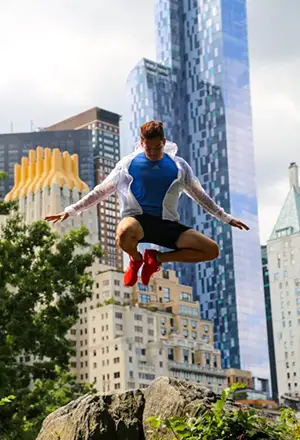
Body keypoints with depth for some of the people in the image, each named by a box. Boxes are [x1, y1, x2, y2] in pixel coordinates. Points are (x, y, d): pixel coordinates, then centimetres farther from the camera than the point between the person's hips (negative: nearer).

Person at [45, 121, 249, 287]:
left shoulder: (179, 166, 11)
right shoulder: (128, 164, 7)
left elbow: (201, 196, 21)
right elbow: (100, 192, 14)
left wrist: (227, 218, 20)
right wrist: (71, 210, 10)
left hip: (167, 223, 3)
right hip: (137, 219, -2)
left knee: (212, 250, -19)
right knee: (124, 234, -43)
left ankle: (156, 258, 5)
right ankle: (136, 259, -1)